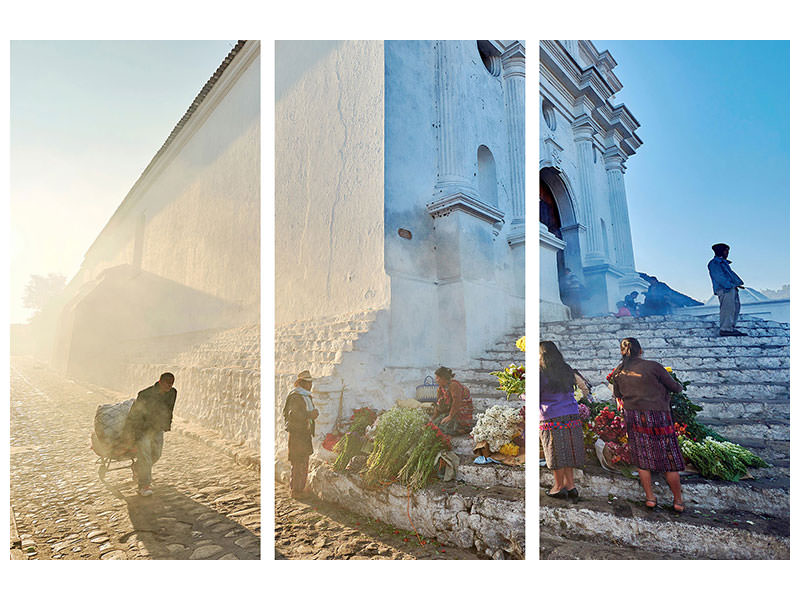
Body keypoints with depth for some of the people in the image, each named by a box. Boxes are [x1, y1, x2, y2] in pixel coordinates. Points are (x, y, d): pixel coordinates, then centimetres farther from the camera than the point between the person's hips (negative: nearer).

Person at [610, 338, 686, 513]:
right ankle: (678, 500, 22)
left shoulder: (618, 372, 1)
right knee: (669, 459, 10)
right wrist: (679, 386, 21)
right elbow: (674, 387, -1)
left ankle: (649, 498, 19)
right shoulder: (653, 366, -12)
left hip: (632, 416, 3)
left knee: (642, 459, 14)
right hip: (657, 415, -3)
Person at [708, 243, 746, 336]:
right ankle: (725, 329, -10)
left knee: (735, 307, 9)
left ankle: (731, 328, 14)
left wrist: (737, 283, 9)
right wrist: (730, 285, -17)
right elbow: (719, 277, -14)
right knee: (728, 308, -12)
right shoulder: (714, 263, -6)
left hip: (732, 288, 10)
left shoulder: (724, 262, 25)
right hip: (724, 289, -10)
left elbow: (731, 274, 23)